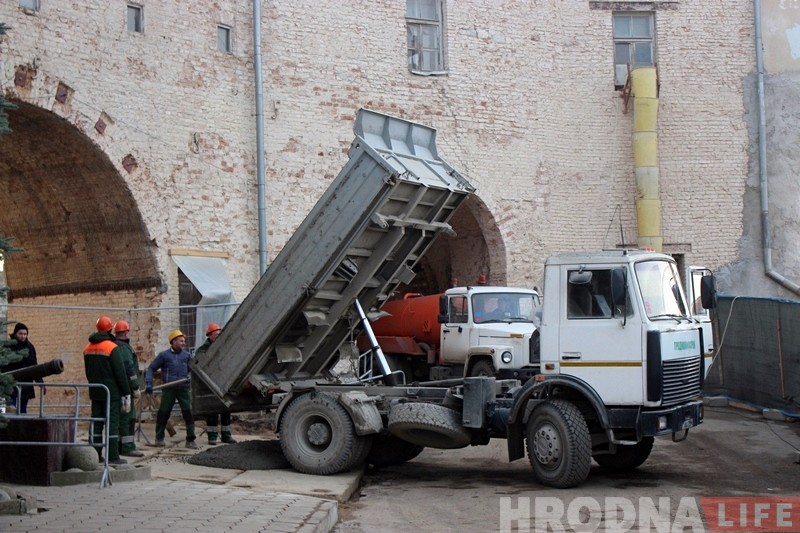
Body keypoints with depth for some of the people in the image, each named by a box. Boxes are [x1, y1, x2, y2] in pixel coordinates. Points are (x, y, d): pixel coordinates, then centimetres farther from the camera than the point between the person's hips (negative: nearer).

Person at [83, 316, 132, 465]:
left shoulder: (88, 348, 10)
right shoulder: (112, 348, -13)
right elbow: (120, 372, -14)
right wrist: (126, 392, -10)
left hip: (95, 392, 7)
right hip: (111, 392, -7)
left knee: (96, 423, 10)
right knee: (112, 422, -4)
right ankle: (113, 456, -6)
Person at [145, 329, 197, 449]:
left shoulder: (187, 355, 10)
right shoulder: (164, 355, 2)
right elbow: (151, 368, 4)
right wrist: (148, 383, -7)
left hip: (183, 388, 2)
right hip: (168, 389, -2)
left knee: (188, 412, -5)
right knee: (163, 413, 6)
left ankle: (190, 440, 3)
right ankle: (159, 438, 24)